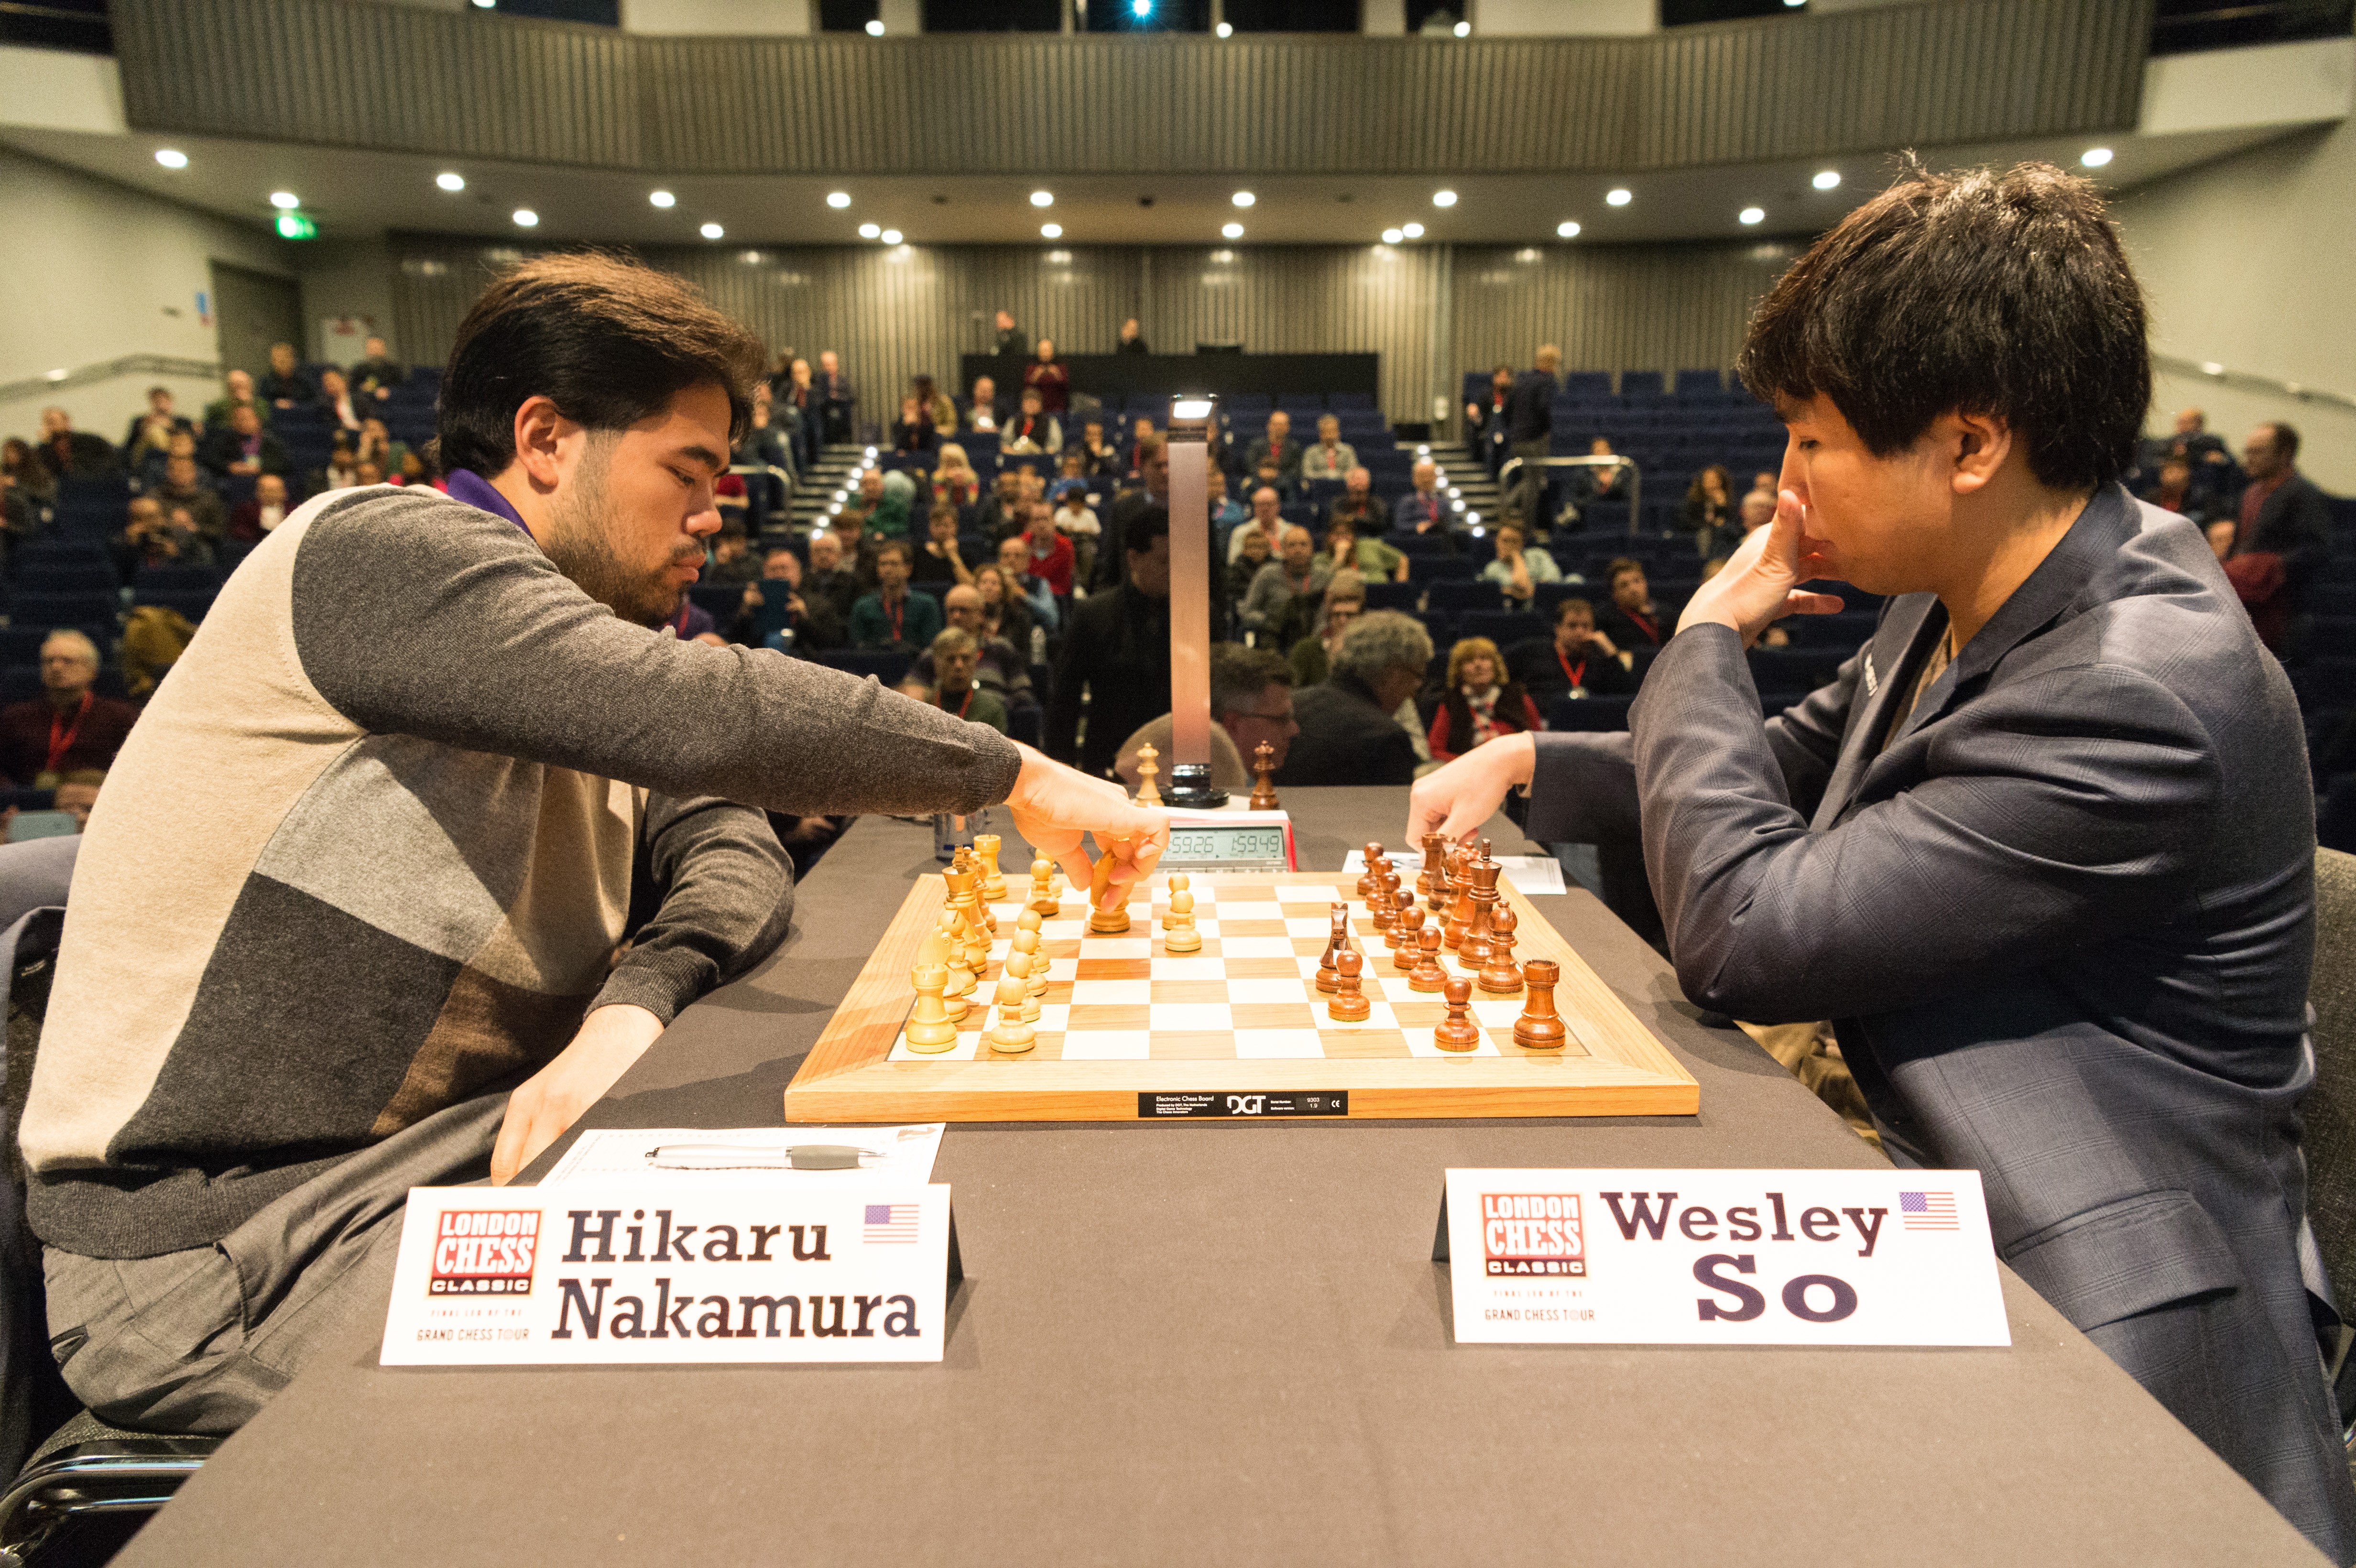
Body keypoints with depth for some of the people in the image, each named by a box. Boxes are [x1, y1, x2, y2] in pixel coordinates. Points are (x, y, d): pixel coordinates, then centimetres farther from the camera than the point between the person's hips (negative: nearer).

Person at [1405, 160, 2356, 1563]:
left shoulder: (2137, 701, -28)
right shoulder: (1968, 597, 1)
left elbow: (1743, 933, -27)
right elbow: (1791, 769, 16)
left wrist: (1707, 641, -14)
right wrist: (1526, 762, 6)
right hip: (1951, 1202, 8)